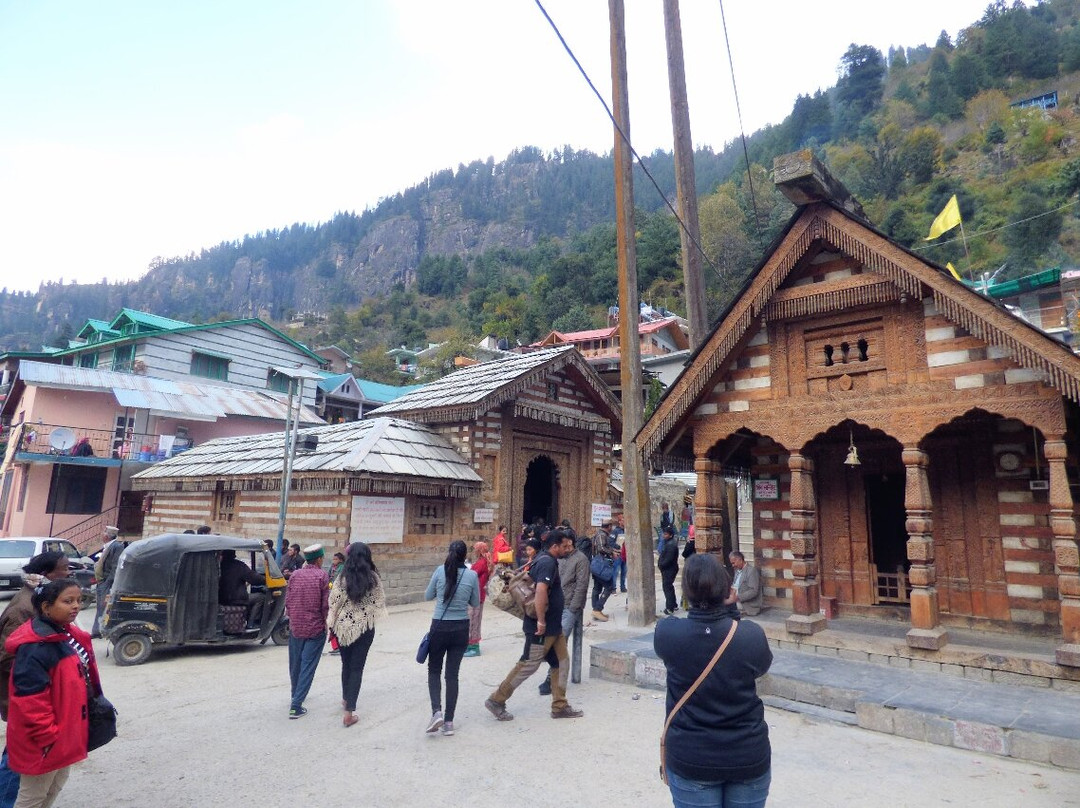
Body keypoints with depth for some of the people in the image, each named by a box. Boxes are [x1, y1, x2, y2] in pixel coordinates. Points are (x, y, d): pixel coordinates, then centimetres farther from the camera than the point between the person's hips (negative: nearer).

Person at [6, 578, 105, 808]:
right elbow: (29, 701, -27)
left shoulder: (69, 634, 3)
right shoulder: (35, 648, -27)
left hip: (65, 730, 9)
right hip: (43, 740, -9)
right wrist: (47, 735, -21)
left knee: (56, 784, 25)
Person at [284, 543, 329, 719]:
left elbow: (287, 602, 5)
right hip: (316, 628, -5)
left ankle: (295, 696, 38)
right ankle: (296, 705, -2)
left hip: (295, 627, 5)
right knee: (308, 666, 2)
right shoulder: (322, 576, -11)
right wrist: (326, 622, 4)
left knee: (295, 664, 20)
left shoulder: (295, 575, 2)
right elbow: (325, 605, -11)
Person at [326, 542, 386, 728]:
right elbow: (380, 601, 1)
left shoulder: (343, 577, -7)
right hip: (364, 627, -1)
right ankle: (349, 712, -1)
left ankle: (346, 698, 40)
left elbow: (334, 602, -6)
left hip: (343, 626, 2)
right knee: (357, 667, 4)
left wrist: (331, 626, 4)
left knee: (346, 664, 22)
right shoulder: (373, 577, -7)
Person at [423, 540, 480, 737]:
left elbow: (427, 596, 4)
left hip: (439, 627, -1)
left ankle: (437, 712, -3)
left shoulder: (440, 571, -9)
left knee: (434, 670, 16)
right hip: (461, 628, 1)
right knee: (452, 674, 11)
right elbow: (475, 603, 5)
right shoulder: (472, 575, -7)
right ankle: (449, 722, 13)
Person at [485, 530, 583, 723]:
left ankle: (560, 706, 20)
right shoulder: (547, 563, -20)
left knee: (562, 662, 12)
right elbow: (541, 590, -33)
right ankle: (496, 701, 11)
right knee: (528, 665, -1)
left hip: (553, 626, 10)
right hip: (543, 628, -10)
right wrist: (541, 621, -29)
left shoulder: (544, 560, 12)